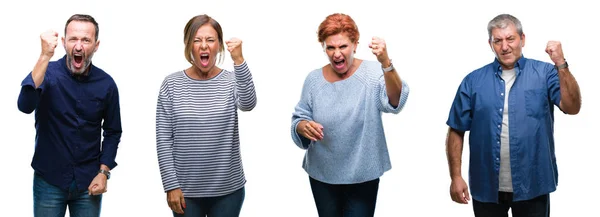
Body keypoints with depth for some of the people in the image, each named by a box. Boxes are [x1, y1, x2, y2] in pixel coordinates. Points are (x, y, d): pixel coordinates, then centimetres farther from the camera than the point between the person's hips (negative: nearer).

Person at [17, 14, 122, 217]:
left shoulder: (106, 84, -4)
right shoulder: (48, 73, -9)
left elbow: (112, 131, 6)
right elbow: (25, 105, -28)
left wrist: (103, 172, -4)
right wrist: (45, 55, -33)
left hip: (88, 181, 2)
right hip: (49, 180, -1)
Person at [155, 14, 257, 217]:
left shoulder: (232, 80, -2)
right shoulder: (172, 84, -3)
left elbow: (248, 104, -24)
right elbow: (163, 138, -3)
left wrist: (239, 60, -36)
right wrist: (171, 185, -7)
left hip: (228, 190, 0)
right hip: (186, 190, 0)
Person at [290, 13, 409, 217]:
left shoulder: (373, 73, -11)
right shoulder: (314, 79, -2)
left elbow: (395, 102, -28)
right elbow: (298, 119, 2)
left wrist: (386, 63, -45)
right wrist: (303, 127, -23)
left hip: (363, 176, -3)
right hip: (321, 175, 3)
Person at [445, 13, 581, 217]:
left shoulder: (544, 73, -1)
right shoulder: (473, 81, 1)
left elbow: (572, 107, -12)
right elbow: (456, 132, 3)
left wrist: (561, 64, -21)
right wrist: (456, 177, -2)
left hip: (532, 187, -1)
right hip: (486, 188, 1)